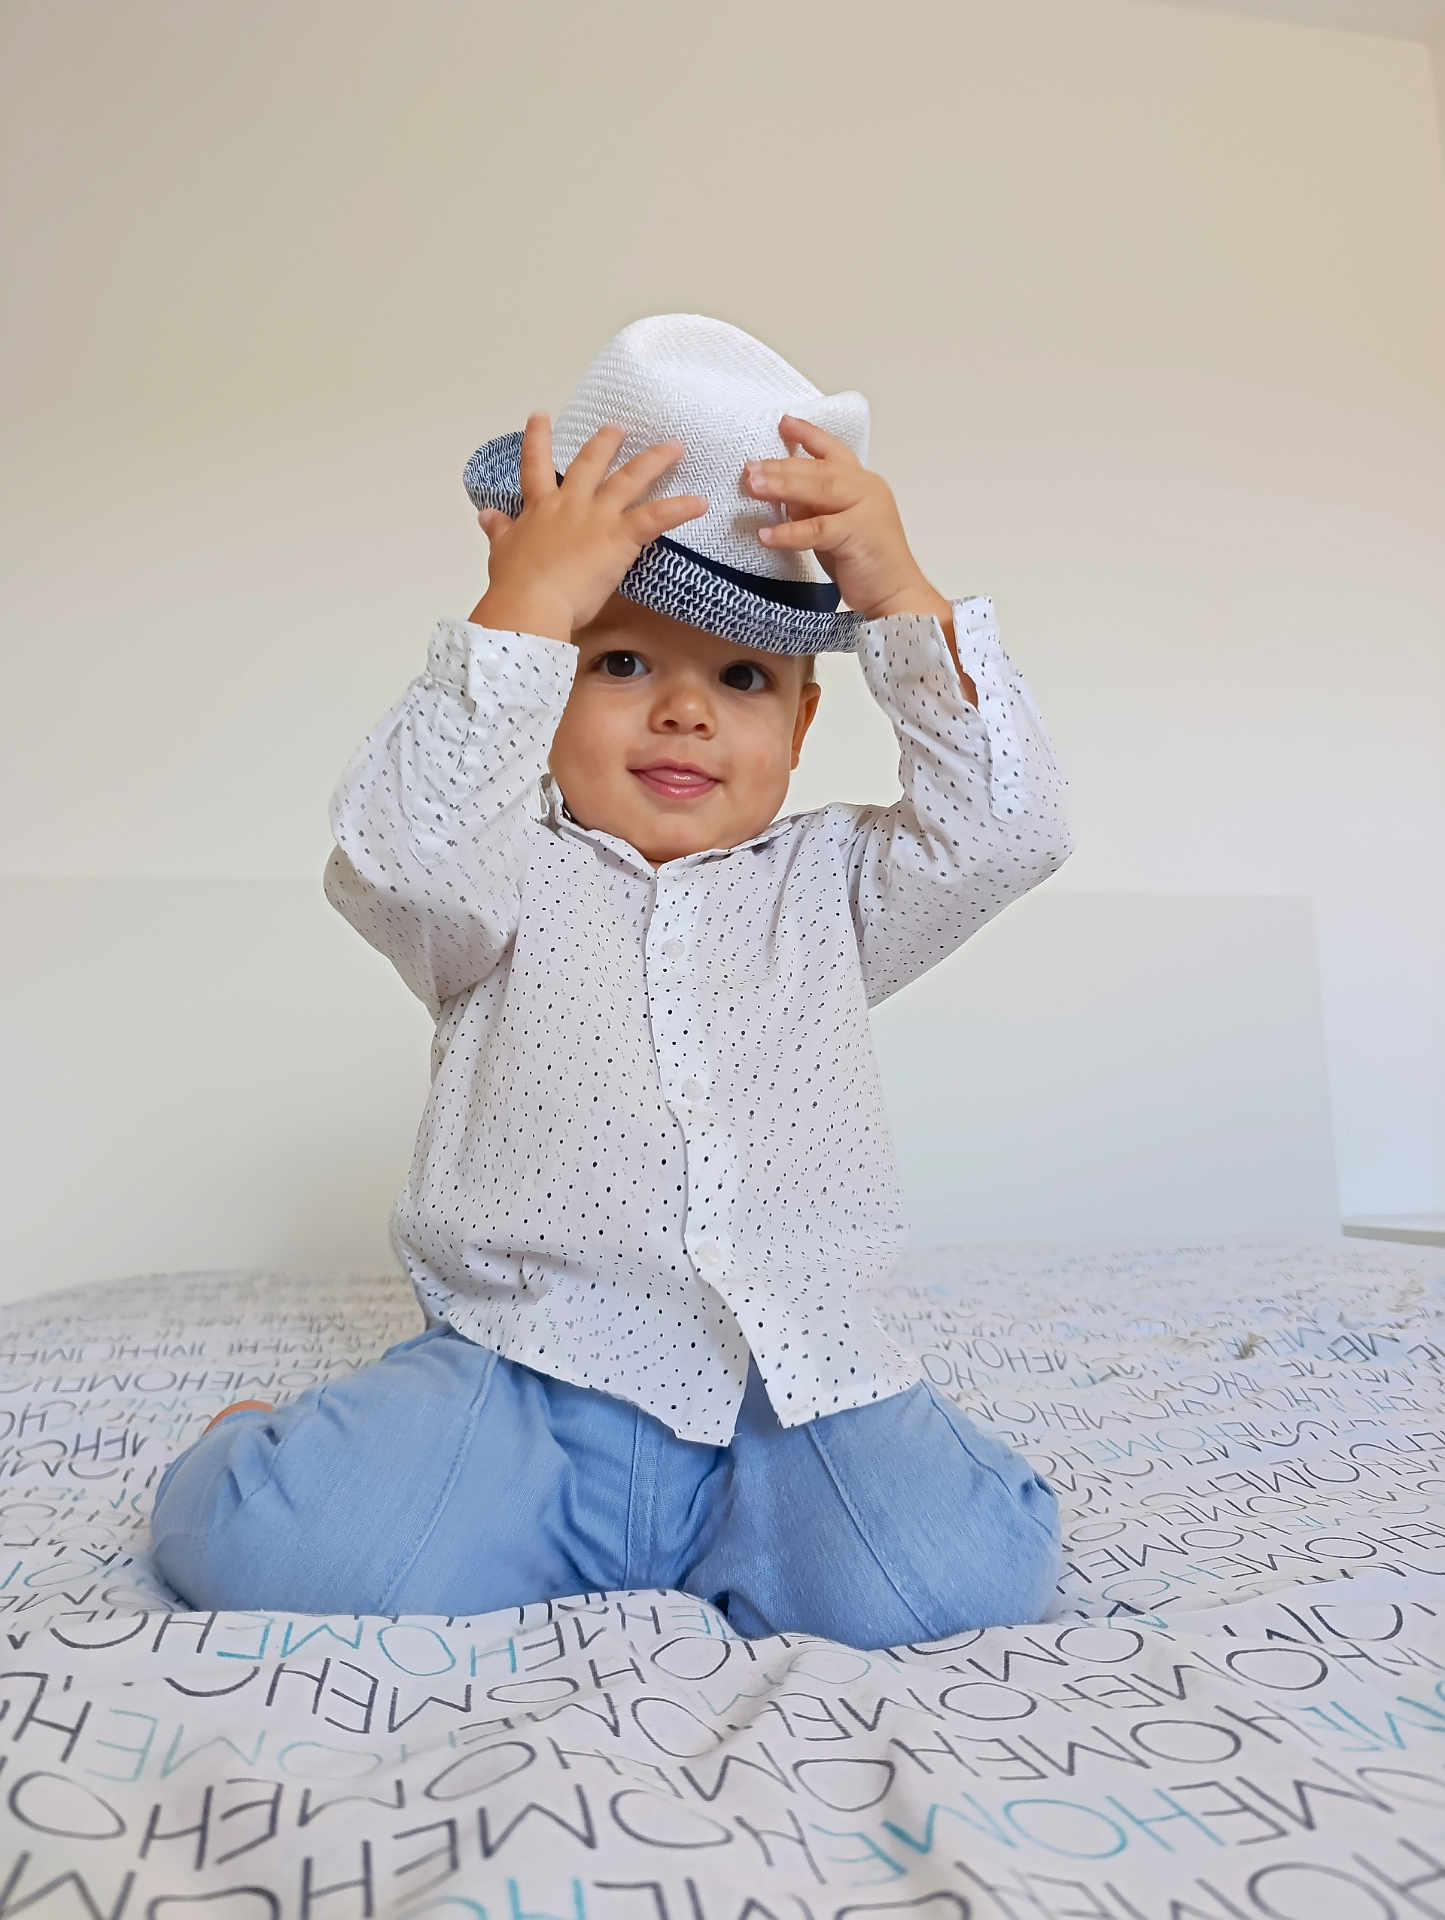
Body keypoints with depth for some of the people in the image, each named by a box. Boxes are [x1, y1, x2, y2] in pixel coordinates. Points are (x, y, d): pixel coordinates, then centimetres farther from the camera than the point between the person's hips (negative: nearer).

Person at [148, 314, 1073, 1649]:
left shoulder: (828, 885, 13)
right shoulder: (515, 886, 5)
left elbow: (1006, 827, -1)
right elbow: (394, 856, -17)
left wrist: (899, 594, -7)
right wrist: (524, 607, -17)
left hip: (792, 1387, 3)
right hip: (527, 1380, -2)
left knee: (957, 1573, -24)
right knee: (269, 1544, -25)